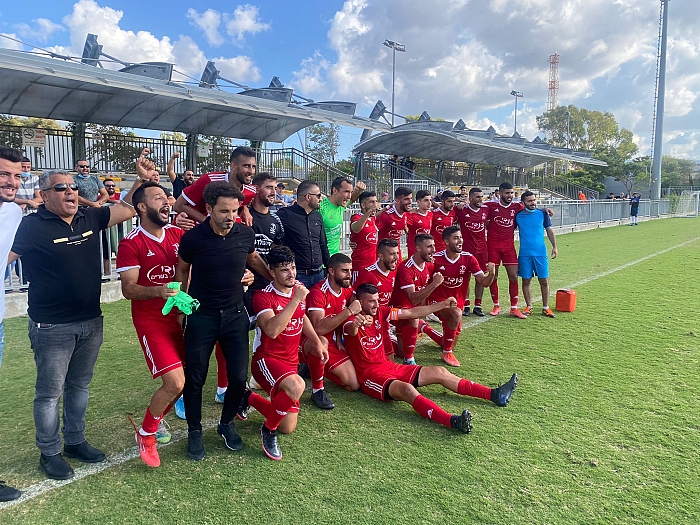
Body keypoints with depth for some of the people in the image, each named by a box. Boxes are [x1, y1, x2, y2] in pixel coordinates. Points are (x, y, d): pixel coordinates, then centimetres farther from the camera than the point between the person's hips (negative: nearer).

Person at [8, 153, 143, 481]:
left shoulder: (90, 218, 3)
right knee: (50, 392, 9)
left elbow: (128, 209, 8)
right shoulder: (33, 226, -12)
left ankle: (75, 441, 36)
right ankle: (49, 453, 27)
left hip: (91, 322, 6)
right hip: (52, 327, -5)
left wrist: (142, 178, 1)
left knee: (79, 386, 19)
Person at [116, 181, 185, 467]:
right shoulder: (131, 244, -14)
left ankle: (156, 418, 38)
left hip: (177, 315, 6)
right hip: (150, 320, -6)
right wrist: (158, 290, -33)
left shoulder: (178, 234, 2)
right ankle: (146, 434, 13)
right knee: (175, 382, -13)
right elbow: (128, 289, -16)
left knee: (182, 379, 9)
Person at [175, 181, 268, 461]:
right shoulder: (193, 238, -14)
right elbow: (182, 270, 5)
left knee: (239, 376, 4)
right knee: (195, 378, 8)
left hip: (235, 314, 2)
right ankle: (194, 431, 31)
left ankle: (227, 423, 31)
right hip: (201, 316, -2)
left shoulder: (246, 233, -8)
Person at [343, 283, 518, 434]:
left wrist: (442, 305, 3)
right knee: (407, 389, -37)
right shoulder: (353, 321, -15)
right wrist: (356, 324, -66)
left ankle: (494, 394, 6)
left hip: (389, 367, 8)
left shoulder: (380, 312, 4)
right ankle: (453, 421, -57)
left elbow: (411, 313, 6)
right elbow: (351, 330, -41)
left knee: (439, 372, 2)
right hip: (370, 376, -8)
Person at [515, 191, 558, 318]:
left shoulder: (542, 213, 3)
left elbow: (549, 230, 11)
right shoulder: (518, 215, 2)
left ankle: (546, 307, 15)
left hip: (540, 253, 0)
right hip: (524, 254, 0)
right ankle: (529, 306, 19)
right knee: (526, 281, 5)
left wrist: (554, 247, 4)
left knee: (544, 281, 3)